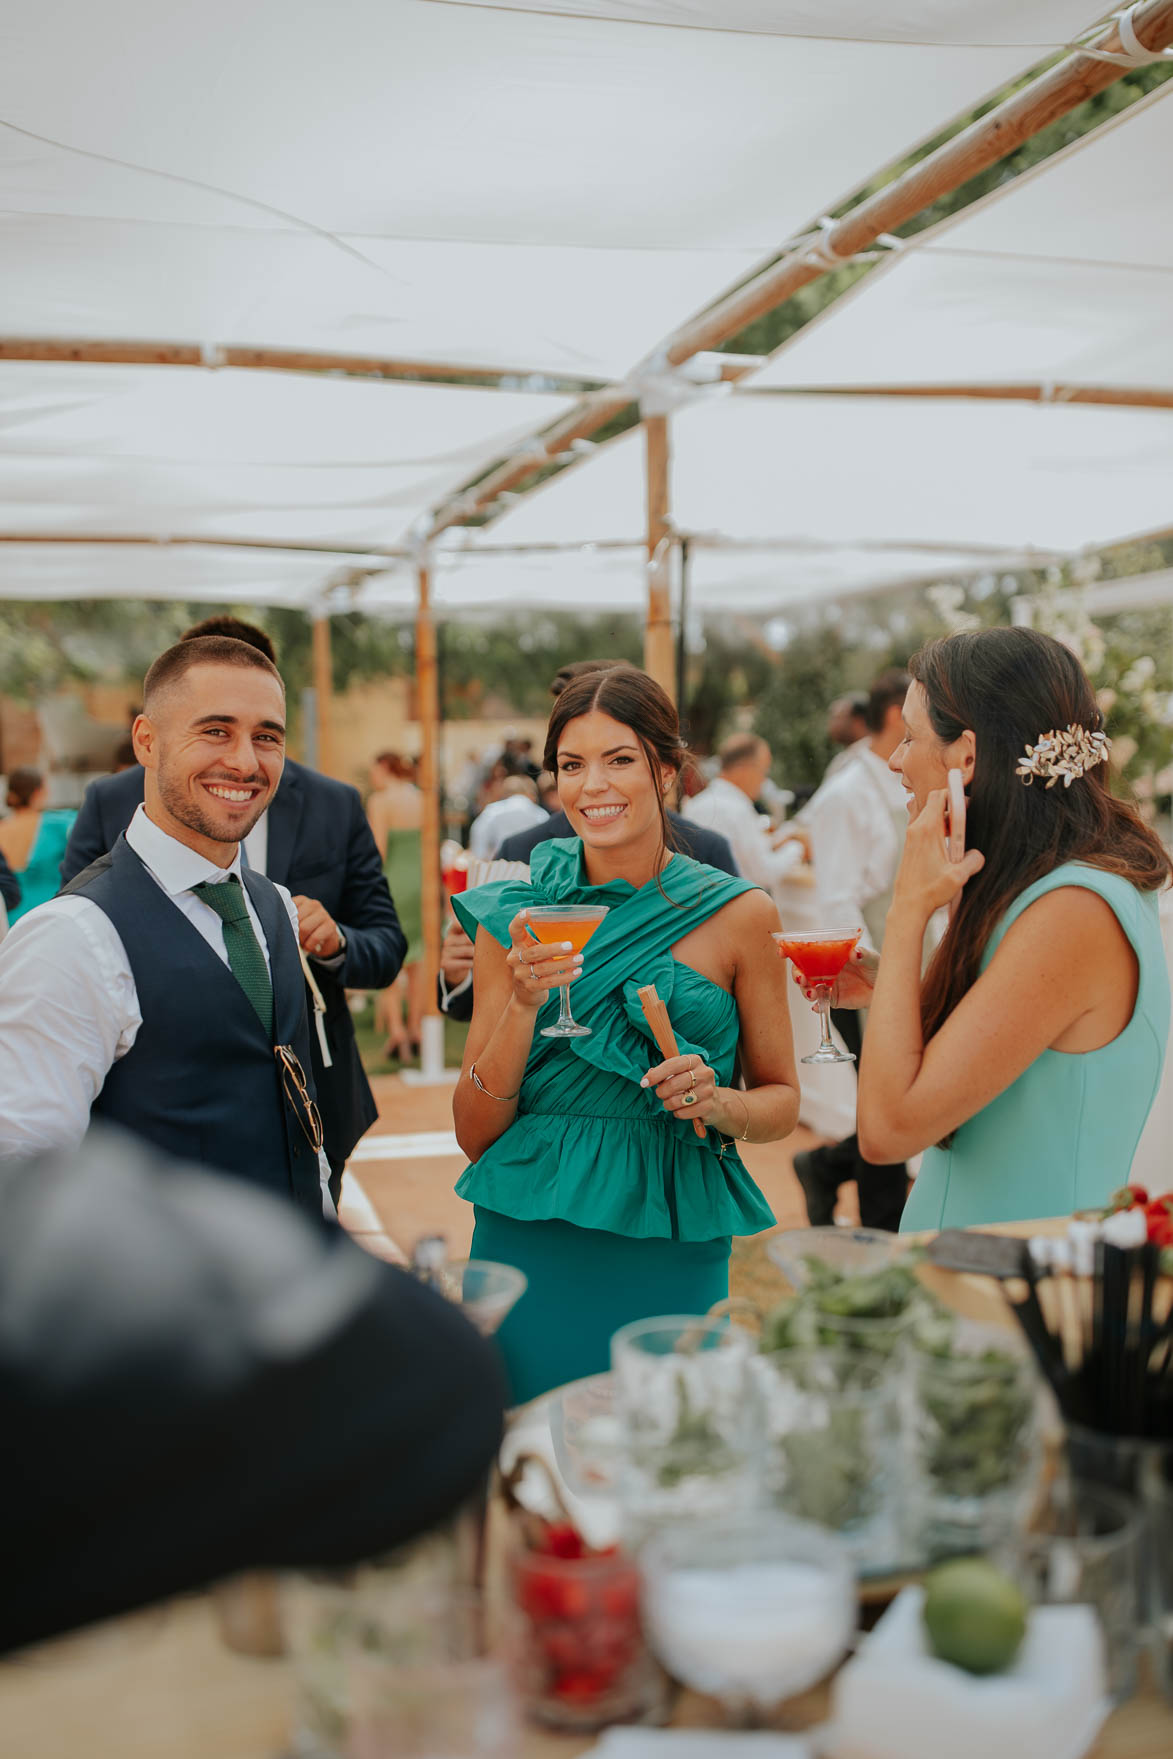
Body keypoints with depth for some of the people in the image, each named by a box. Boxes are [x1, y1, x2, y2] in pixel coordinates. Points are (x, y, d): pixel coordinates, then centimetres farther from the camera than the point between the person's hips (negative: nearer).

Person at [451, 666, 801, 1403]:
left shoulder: (739, 913, -2)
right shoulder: (513, 916, 0)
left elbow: (782, 1101, 7)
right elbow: (475, 1135, -1)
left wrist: (719, 1103, -14)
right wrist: (524, 1003, -15)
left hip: (671, 1258, 0)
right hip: (532, 1251, 1)